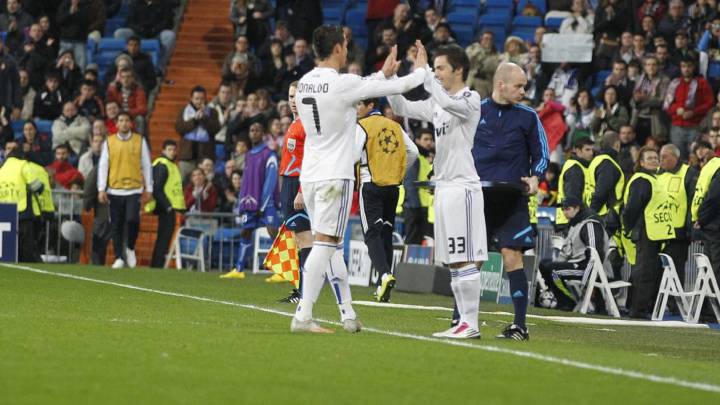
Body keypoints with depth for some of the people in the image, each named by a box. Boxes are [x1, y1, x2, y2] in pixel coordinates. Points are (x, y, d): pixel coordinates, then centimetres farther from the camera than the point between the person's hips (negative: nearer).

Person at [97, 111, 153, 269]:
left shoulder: (140, 141, 6)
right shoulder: (109, 142, 6)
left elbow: (146, 165, 8)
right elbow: (103, 166, 4)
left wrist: (148, 189, 4)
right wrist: (101, 189, -4)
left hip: (134, 189, -1)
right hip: (114, 190, 1)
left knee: (132, 219, -19)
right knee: (117, 226, 2)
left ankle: (131, 248, 5)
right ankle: (119, 258, 10)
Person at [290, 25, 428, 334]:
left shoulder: (304, 83, 8)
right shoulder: (343, 84, -13)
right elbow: (395, 88, -5)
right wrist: (421, 71, 14)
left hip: (309, 177, 8)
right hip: (335, 176, -8)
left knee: (331, 245, 14)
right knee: (324, 244, -9)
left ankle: (348, 314, 18)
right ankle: (302, 316, -16)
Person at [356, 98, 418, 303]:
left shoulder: (362, 126, -6)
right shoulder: (395, 126, 11)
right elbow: (413, 152, 12)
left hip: (371, 185, -5)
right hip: (393, 186, 5)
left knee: (373, 234, -7)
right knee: (386, 234, 10)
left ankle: (384, 274, -29)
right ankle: (382, 287, 11)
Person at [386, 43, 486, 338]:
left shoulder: (471, 99, -8)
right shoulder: (437, 104, 16)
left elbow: (447, 102, -28)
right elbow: (402, 108, 20)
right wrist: (389, 78, 6)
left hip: (463, 187, -9)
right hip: (444, 187, 9)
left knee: (464, 259, -9)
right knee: (453, 261, 10)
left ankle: (471, 324, -8)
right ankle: (464, 321, 13)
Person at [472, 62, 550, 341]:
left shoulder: (527, 117, 4)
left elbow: (541, 155, 10)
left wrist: (535, 178, -9)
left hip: (512, 200, -2)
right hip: (477, 197, 2)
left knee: (512, 257, -9)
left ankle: (519, 325, -6)